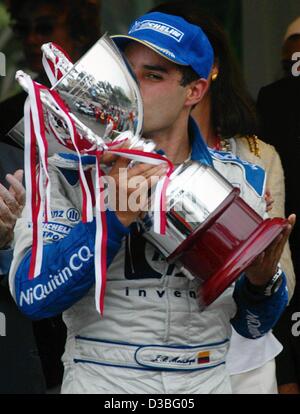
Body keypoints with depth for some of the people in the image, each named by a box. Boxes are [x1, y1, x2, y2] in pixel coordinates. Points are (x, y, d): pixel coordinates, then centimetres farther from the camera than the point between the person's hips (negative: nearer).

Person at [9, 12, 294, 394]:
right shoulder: (70, 170, -7)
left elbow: (251, 326, 7)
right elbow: (31, 296, -18)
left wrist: (261, 281, -14)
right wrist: (115, 218, -27)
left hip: (207, 381, 3)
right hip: (100, 382, -2)